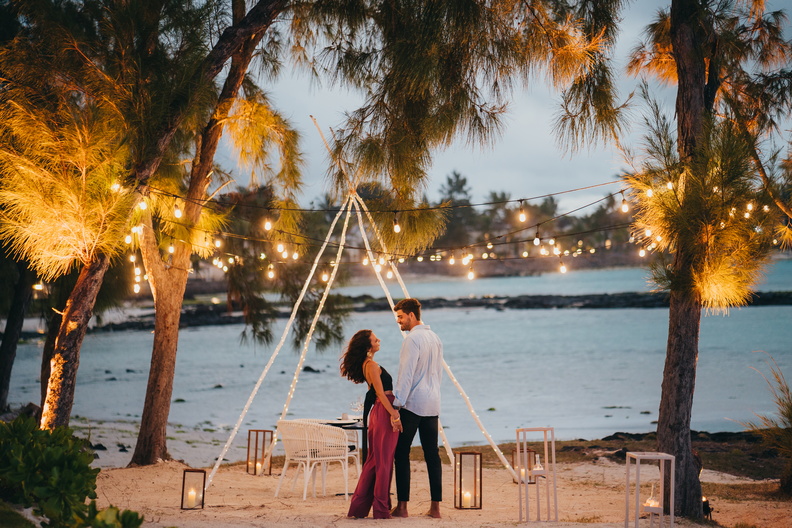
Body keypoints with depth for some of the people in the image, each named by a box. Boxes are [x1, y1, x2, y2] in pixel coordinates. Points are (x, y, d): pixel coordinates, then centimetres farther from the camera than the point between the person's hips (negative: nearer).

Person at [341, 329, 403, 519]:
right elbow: (381, 393, -19)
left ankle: (359, 506, 16)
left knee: (373, 460, 13)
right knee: (384, 461, -4)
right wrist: (394, 415, -21)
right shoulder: (371, 365, -14)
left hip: (377, 412, 10)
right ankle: (381, 509, 0)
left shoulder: (366, 365, 16)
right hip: (385, 412, -10)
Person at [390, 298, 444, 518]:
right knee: (432, 455, 6)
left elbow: (406, 374, -17)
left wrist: (397, 402, -16)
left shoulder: (412, 339, -12)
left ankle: (402, 506, -4)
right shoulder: (435, 339, 14)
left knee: (402, 453, -2)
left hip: (411, 404, -8)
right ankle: (435, 507, 6)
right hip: (432, 405, 8)